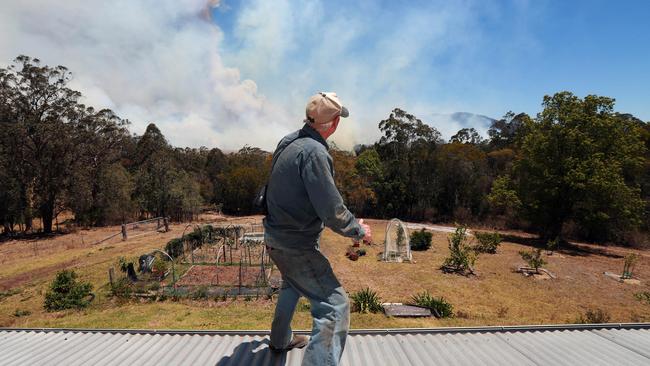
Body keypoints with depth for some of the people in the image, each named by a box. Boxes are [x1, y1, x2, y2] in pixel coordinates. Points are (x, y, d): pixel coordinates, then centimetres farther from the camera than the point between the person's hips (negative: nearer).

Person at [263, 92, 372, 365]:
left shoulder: (288, 142, 2)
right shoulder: (314, 152, -25)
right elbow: (332, 210, -25)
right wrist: (358, 230, -8)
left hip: (274, 236, 10)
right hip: (296, 246, -10)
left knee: (293, 284, 32)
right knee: (334, 304, -5)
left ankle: (280, 340, 51)